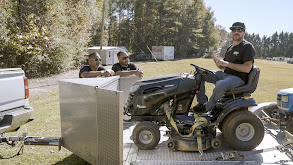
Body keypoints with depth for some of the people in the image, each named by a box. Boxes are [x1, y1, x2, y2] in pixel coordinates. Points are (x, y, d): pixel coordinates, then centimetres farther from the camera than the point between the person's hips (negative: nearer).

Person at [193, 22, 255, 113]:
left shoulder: (248, 47, -5)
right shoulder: (230, 48, 19)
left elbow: (247, 68, -17)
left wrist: (227, 63, -19)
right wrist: (216, 60, -1)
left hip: (238, 78, -8)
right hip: (225, 75, 8)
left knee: (220, 84, -40)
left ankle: (207, 107, -18)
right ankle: (202, 102, -6)